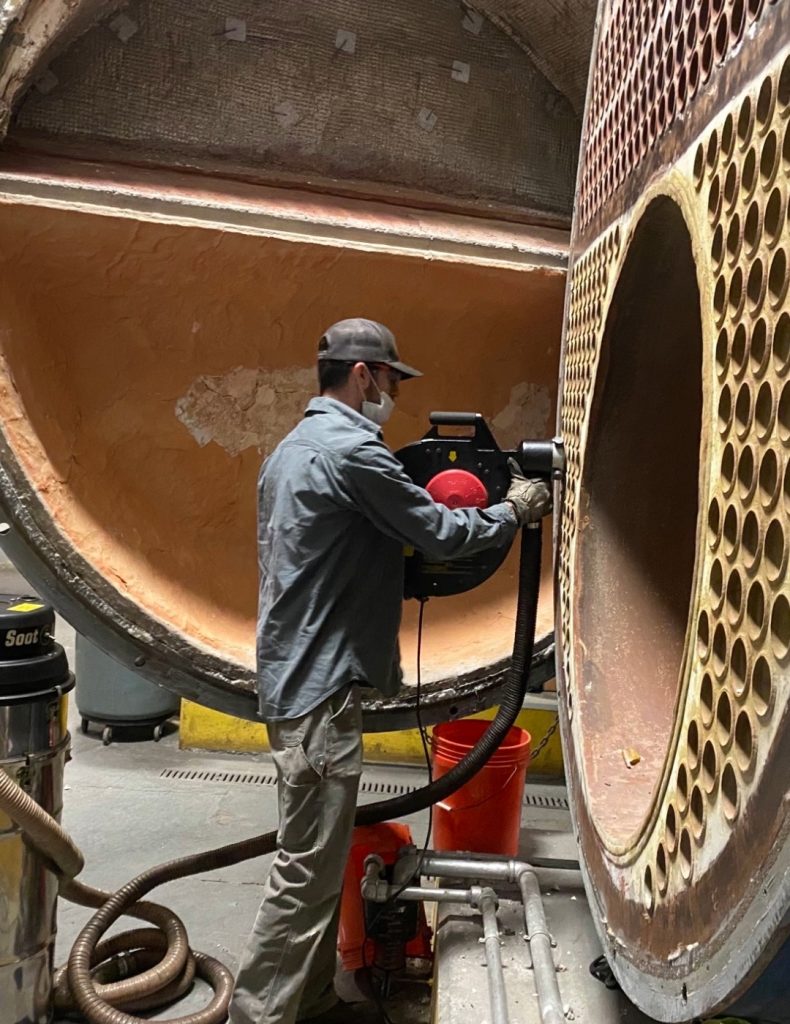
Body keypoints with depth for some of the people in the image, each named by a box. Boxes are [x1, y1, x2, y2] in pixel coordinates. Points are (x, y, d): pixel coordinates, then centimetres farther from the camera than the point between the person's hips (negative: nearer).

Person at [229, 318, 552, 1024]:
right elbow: (440, 534, -12)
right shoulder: (353, 449, -16)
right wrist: (516, 512, 4)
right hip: (321, 685, -11)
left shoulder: (292, 449, 16)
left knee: (320, 858, 19)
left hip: (295, 673, 11)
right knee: (308, 872, -2)